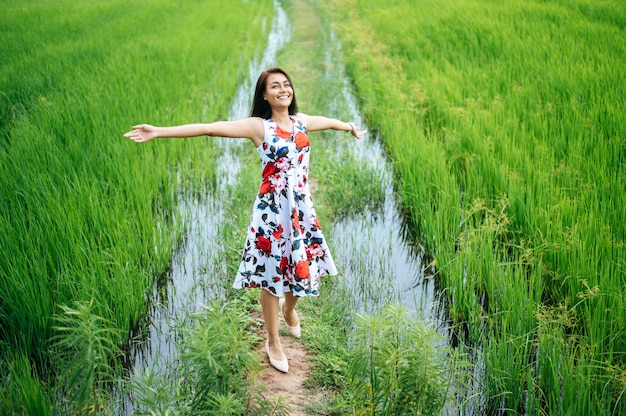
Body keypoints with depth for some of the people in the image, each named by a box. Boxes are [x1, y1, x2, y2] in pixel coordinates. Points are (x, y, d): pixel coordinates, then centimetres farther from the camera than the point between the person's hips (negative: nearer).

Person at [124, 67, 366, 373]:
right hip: (272, 209, -5)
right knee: (272, 272, 5)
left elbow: (330, 122, 28)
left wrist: (352, 128, 48)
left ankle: (289, 309, 50)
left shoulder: (302, 122, 6)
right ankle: (273, 342, 24)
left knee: (301, 264, 16)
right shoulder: (258, 126, -10)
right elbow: (210, 128, -20)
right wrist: (159, 132, -27)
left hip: (302, 207, 5)